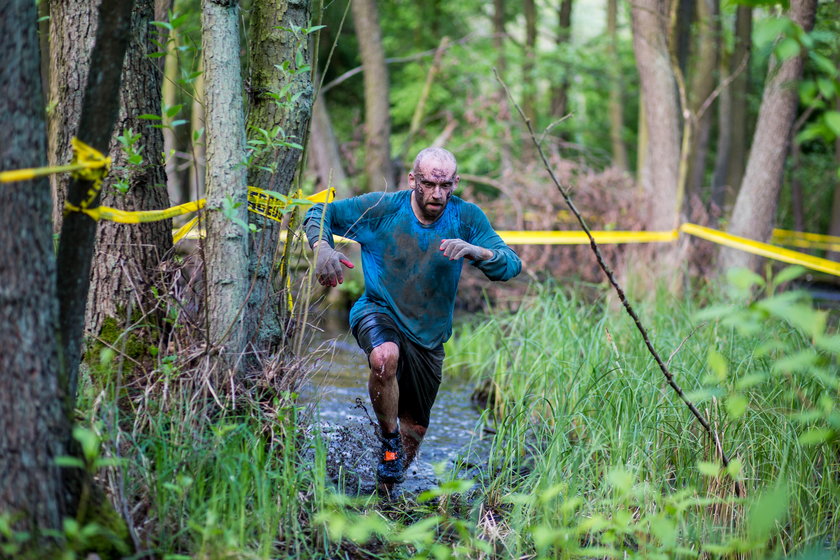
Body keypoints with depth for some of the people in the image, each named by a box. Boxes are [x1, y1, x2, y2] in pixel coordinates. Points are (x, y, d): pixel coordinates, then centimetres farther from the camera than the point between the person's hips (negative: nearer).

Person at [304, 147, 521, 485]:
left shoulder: (466, 217, -12)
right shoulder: (382, 208, -16)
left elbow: (511, 266, -18)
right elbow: (321, 213, -7)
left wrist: (475, 251, -39)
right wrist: (322, 248, -28)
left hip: (428, 334, 3)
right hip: (378, 311, -3)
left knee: (415, 425, 15)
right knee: (386, 356, -39)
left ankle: (393, 476, 48)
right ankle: (389, 440, -13)